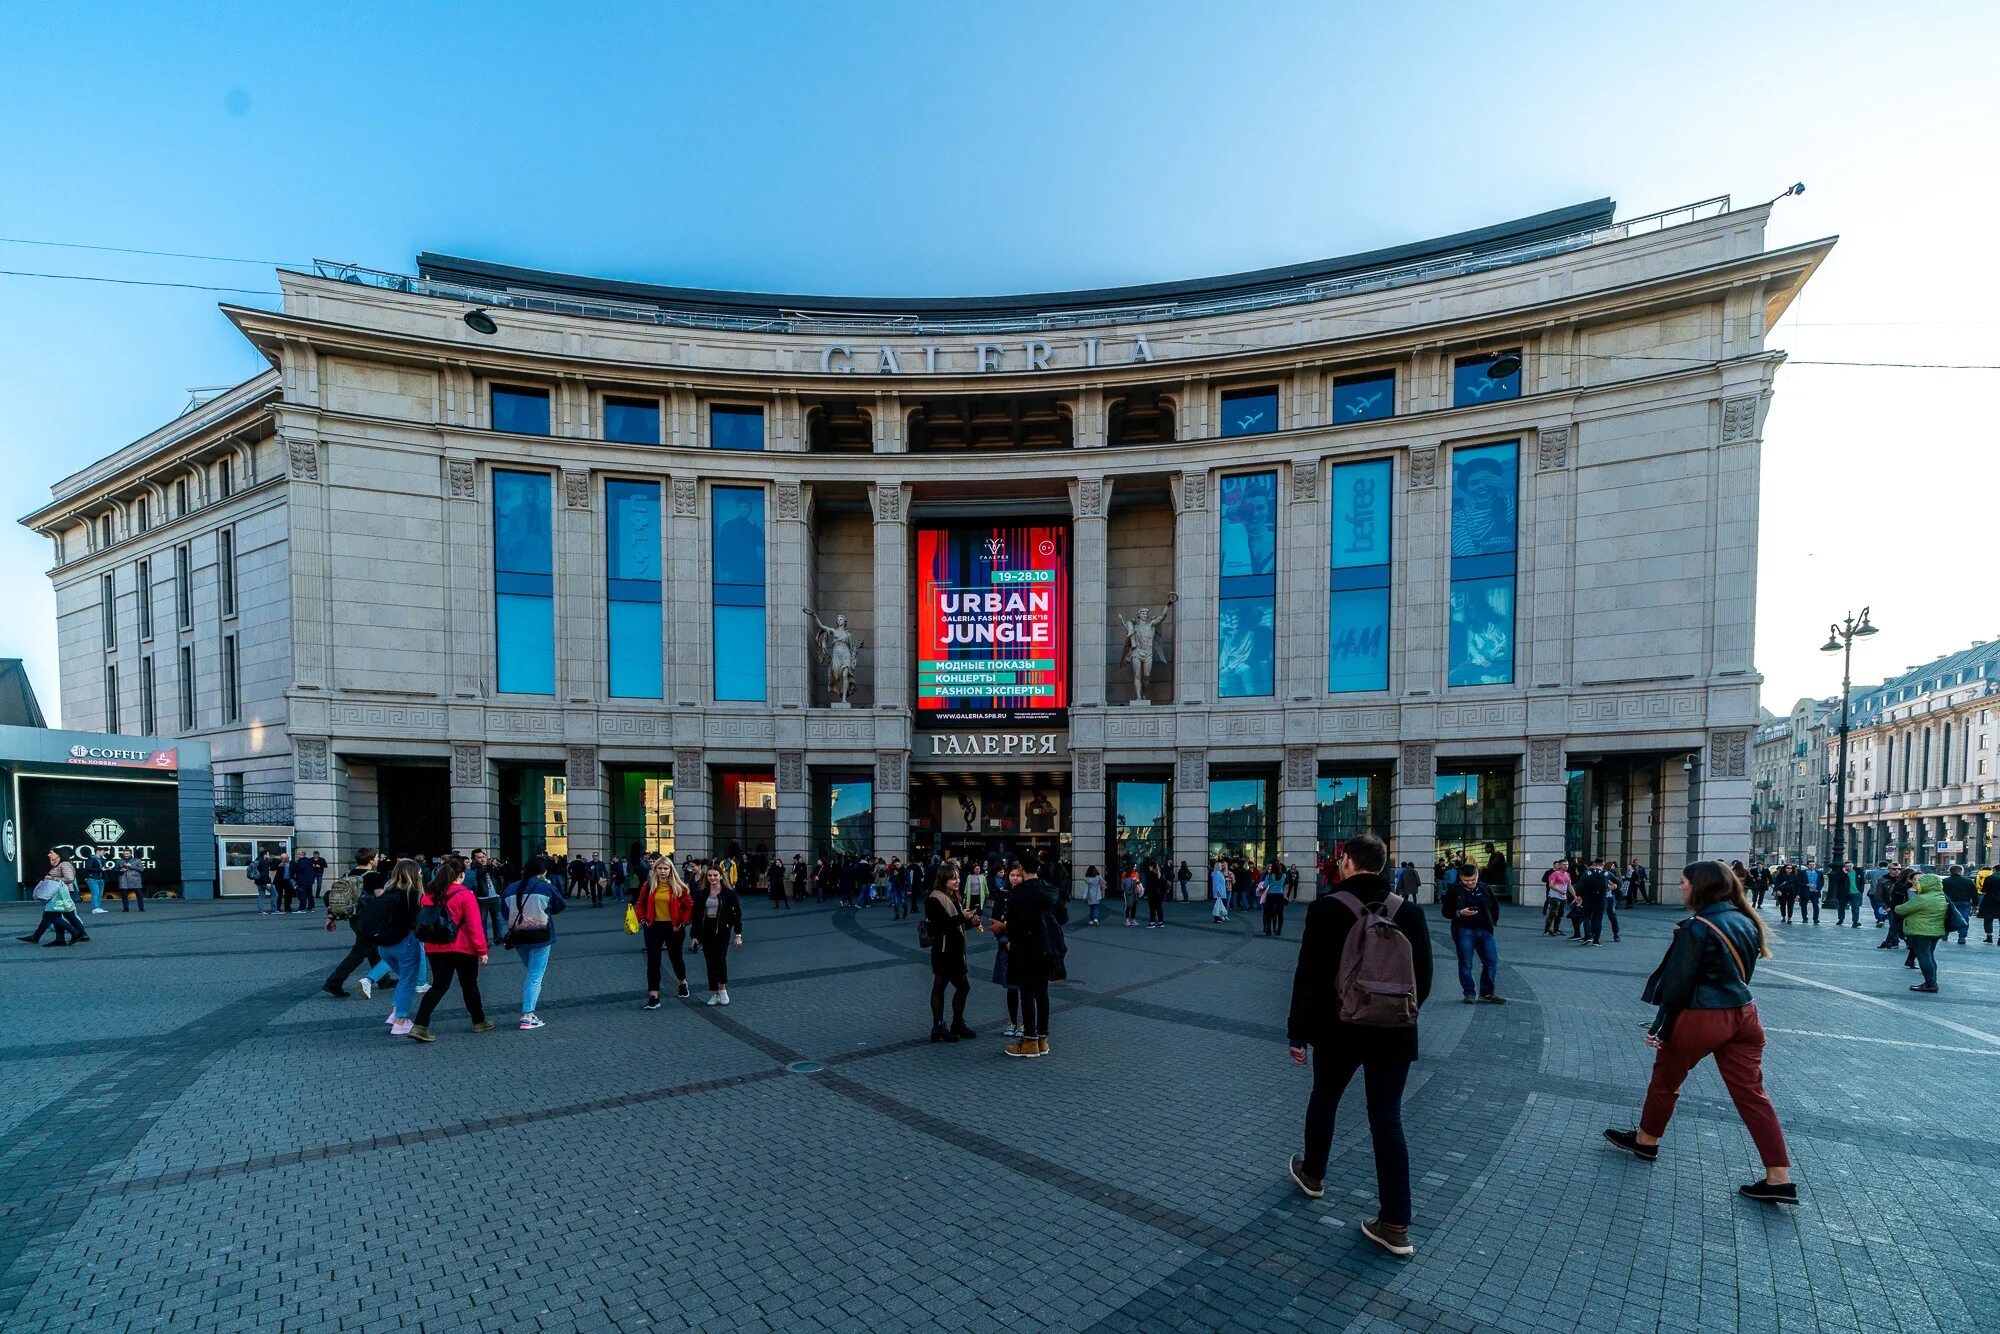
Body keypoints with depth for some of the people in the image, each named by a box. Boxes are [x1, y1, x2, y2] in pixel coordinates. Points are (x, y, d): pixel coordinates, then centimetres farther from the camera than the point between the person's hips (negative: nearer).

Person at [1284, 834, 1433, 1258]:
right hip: (1394, 1032, 3)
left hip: (1340, 1029, -2)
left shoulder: (1326, 909, -14)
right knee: (1387, 1118, 8)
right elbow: (1423, 976, 4)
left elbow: (1309, 976, -13)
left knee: (1324, 1099, 20)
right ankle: (1395, 1224, 8)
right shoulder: (1409, 911, -3)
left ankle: (1312, 1173, 41)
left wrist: (1298, 1033, -5)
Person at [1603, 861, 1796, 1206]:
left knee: (1665, 1080, 13)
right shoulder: (1745, 921, 4)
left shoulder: (1696, 928, -19)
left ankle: (1645, 1141, 29)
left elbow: (1678, 982, -16)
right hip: (1743, 1013, 7)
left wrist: (1661, 1027, -8)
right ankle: (1779, 1179, 9)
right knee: (1751, 1093, 10)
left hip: (1701, 1018, -7)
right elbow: (1742, 971, 13)